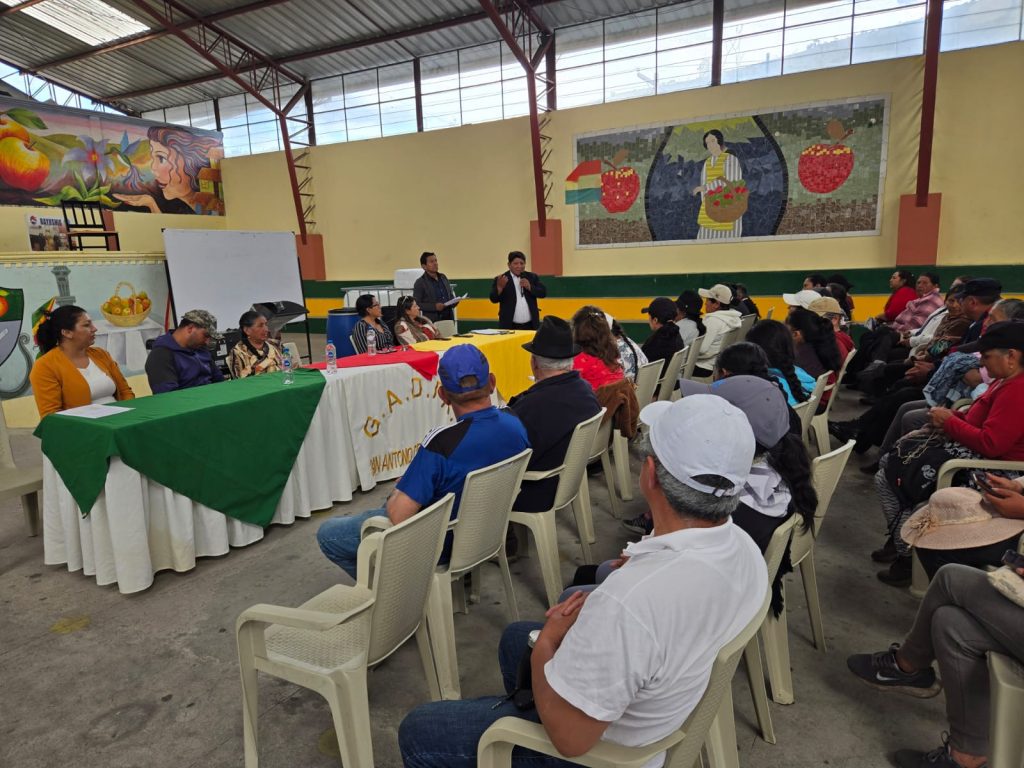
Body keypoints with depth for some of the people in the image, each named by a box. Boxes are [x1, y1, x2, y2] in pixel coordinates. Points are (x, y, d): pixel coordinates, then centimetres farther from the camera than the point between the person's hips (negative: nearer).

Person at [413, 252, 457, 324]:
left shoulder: (443, 277, 16)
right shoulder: (420, 283, -3)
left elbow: (451, 295, 26)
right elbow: (416, 304, -8)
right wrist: (434, 306, -19)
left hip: (448, 318, 5)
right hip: (432, 321, -5)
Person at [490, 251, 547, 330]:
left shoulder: (532, 277, 9)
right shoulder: (500, 280, 0)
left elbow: (543, 293, 3)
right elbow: (494, 299, -8)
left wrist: (529, 287, -13)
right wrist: (500, 287, -27)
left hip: (530, 326, 3)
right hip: (509, 326, -3)